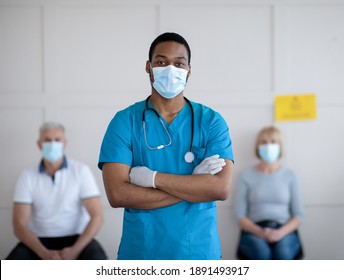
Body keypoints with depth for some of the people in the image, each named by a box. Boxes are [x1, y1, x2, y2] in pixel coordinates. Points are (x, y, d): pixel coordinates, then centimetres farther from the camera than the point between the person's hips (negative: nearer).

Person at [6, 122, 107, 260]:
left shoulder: (81, 170, -4)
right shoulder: (28, 176, -1)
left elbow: (97, 217, -10)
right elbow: (19, 225, -8)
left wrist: (75, 250, -24)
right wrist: (45, 253, -24)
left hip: (76, 238, -1)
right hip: (40, 240, 1)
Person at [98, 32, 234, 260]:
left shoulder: (211, 121, -2)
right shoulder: (125, 121, -4)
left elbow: (221, 188, -14)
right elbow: (117, 194, -15)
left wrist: (152, 178, -17)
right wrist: (194, 185, -15)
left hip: (200, 251, 1)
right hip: (140, 251, -1)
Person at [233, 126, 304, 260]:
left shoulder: (289, 175, 12)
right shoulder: (247, 176, 10)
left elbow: (298, 215, 10)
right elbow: (239, 215, 6)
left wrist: (280, 232, -10)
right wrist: (260, 232, -13)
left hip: (284, 230, 1)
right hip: (253, 231, 0)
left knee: (282, 253, -34)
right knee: (262, 253, -35)